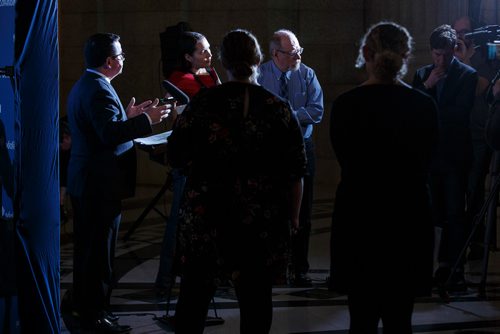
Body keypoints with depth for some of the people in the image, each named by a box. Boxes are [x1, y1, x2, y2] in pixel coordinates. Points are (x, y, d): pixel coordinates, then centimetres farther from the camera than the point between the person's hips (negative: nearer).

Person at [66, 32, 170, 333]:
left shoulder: (83, 85, 15)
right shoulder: (99, 89, -20)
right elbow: (109, 133, -30)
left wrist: (128, 116, 16)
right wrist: (146, 120, -26)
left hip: (84, 181, 11)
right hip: (101, 183, -11)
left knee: (88, 246, 18)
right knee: (100, 250, -5)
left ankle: (85, 305, 28)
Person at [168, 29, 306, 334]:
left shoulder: (202, 103, -3)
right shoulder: (278, 108, -2)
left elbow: (176, 156, -2)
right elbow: (296, 171, -2)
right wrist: (293, 216, 7)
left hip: (206, 217, 0)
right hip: (263, 223, 0)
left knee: (194, 296, 10)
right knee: (256, 297, 6)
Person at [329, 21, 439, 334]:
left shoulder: (346, 105, -8)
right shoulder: (424, 105, -5)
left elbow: (347, 163, 3)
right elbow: (424, 166, 3)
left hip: (358, 218, -1)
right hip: (410, 220, 1)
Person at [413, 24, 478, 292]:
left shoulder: (467, 75, -2)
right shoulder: (422, 74, 11)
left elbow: (461, 112, -11)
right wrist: (426, 85, -8)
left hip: (455, 156, -4)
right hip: (431, 153, 5)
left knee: (455, 213, -5)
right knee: (438, 214, 7)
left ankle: (455, 270, -4)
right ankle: (445, 265, 12)